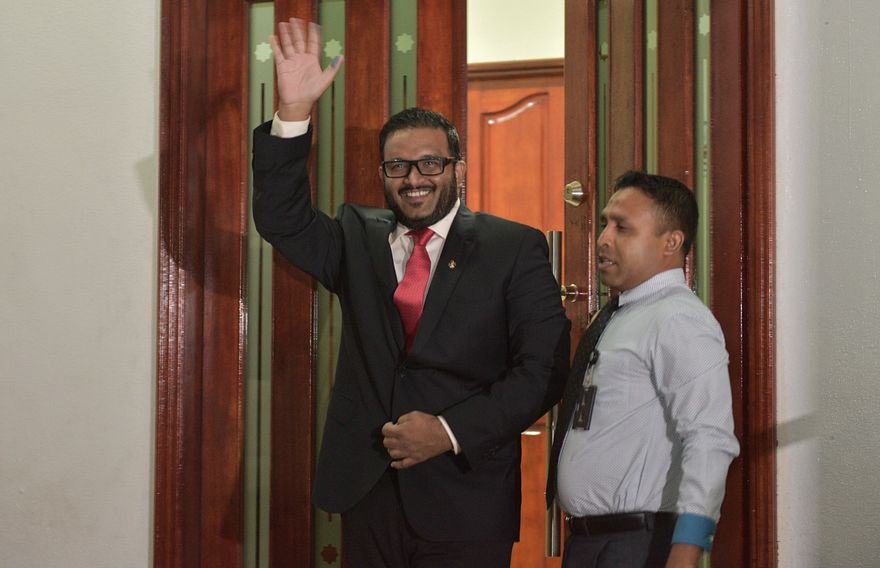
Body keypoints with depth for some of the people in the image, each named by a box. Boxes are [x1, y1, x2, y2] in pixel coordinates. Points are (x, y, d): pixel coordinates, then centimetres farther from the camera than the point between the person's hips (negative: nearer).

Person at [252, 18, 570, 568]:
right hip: (370, 495, 3)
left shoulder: (515, 248, -2)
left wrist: (450, 431, -16)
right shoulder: (358, 238, 10)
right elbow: (282, 218, -1)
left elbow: (543, 371, -7)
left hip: (465, 502, -3)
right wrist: (294, 110, -12)